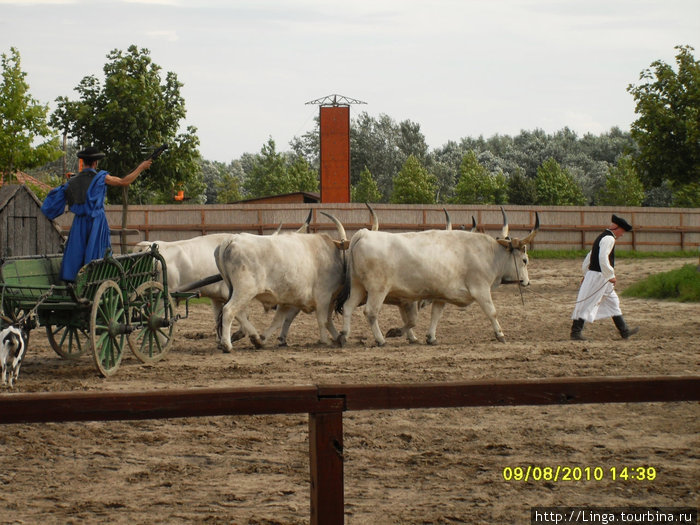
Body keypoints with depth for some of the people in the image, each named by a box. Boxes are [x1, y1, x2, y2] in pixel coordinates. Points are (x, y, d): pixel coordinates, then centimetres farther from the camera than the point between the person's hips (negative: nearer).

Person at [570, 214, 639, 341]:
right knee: (587, 304, -5)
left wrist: (586, 274, 26)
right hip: (598, 277, -11)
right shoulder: (609, 239, -15)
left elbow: (589, 256, 22)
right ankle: (576, 332, -1)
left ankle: (624, 331, 20)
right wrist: (611, 276, -22)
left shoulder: (602, 237, 17)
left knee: (613, 302, 14)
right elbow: (603, 258, -27)